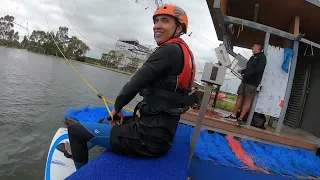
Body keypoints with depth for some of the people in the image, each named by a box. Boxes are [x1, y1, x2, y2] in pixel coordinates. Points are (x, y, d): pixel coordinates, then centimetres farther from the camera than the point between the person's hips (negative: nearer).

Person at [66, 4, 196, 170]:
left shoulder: (169, 51, -17)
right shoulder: (185, 54, 12)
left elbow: (134, 85, -17)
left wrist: (117, 108, 2)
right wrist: (142, 110, 6)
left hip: (149, 138, -10)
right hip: (162, 133, 10)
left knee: (75, 129, -1)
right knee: (111, 121, 33)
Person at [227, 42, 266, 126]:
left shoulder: (262, 57, -4)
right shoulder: (253, 57, 22)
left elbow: (258, 70, -17)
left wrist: (246, 74, -16)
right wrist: (242, 71, 6)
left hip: (253, 82, -8)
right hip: (245, 80, 8)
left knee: (248, 100, -6)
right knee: (240, 97, 6)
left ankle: (240, 119, -7)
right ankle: (233, 115, 11)